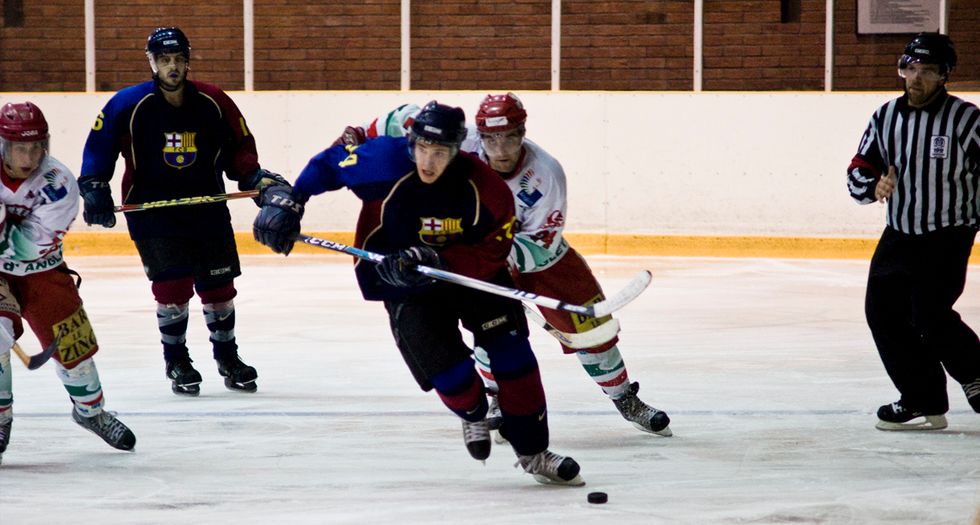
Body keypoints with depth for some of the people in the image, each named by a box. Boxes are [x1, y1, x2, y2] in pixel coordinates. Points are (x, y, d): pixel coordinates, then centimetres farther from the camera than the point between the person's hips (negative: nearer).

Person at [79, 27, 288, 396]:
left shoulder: (214, 103, -4)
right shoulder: (128, 105, -10)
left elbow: (238, 147, 7)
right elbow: (99, 144, -2)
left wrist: (256, 179, -7)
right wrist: (94, 188, -10)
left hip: (207, 206, 3)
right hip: (151, 210, -3)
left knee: (219, 284, 7)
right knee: (172, 285, -10)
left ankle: (227, 357, 26)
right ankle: (177, 362, 8)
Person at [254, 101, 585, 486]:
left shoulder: (486, 191, -26)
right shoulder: (387, 161, -28)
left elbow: (490, 254, -22)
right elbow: (328, 164, -11)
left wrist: (434, 261, -35)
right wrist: (286, 201, -14)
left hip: (471, 270, 1)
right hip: (403, 281, -1)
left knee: (513, 358, -4)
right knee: (445, 367, -12)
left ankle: (533, 453, 12)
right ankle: (473, 414, 25)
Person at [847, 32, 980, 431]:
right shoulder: (886, 117, 5)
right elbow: (859, 171, 8)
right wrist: (874, 185, -14)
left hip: (947, 237, -6)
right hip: (899, 234, 6)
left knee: (930, 317, -16)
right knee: (883, 310, 1)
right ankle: (923, 402, 9)